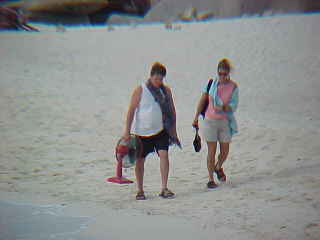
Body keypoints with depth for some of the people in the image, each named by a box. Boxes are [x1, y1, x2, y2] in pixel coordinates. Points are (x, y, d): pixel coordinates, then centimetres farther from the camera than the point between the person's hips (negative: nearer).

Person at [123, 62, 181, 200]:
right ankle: (140, 190, 17)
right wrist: (127, 131, -12)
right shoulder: (140, 90, -7)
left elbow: (172, 110, 11)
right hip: (141, 132, -2)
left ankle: (164, 189, -9)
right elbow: (131, 110, -8)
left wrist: (173, 131, 10)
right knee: (140, 160, 4)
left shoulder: (166, 90, 4)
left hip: (160, 131, 2)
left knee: (164, 155, -13)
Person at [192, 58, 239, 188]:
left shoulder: (233, 87, -3)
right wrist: (196, 118, 8)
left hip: (225, 121, 1)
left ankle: (218, 167, 40)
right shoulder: (211, 83, -1)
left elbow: (233, 107, -6)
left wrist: (223, 107, -25)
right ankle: (211, 179, 5)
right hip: (210, 120, -1)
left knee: (225, 151, 9)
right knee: (211, 151, -3)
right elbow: (202, 101, 7)